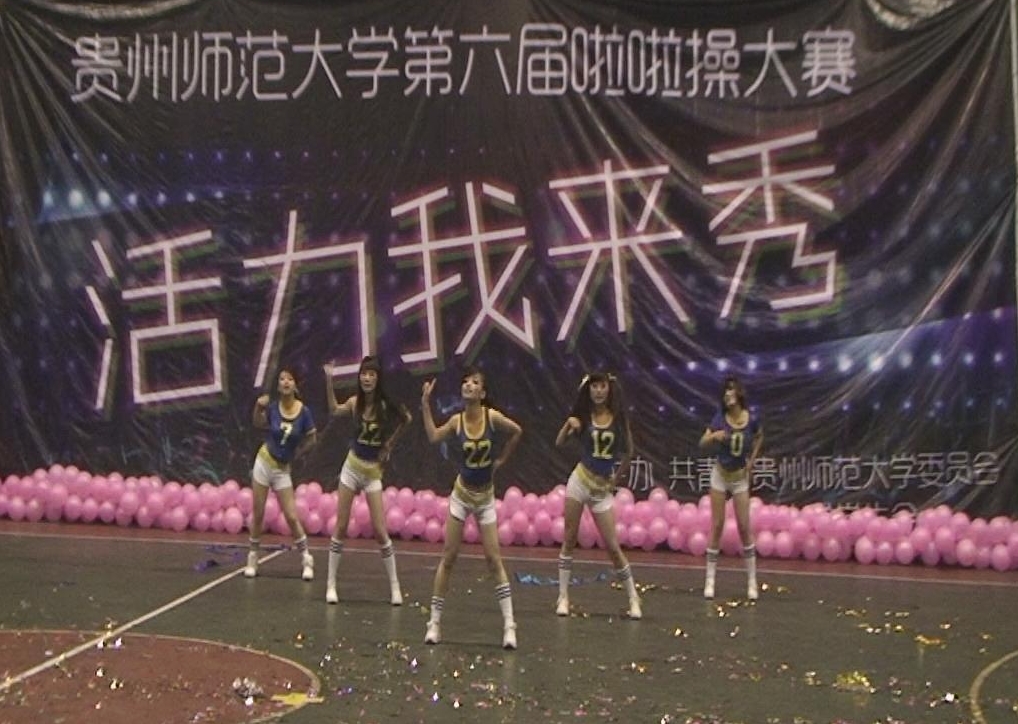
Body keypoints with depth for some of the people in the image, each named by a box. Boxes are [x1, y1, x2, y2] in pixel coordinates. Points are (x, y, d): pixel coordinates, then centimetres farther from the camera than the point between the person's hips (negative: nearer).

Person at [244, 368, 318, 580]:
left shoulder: (304, 412, -13)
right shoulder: (272, 407, -11)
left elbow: (312, 439, 2)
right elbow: (258, 424, 9)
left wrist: (295, 453, 2)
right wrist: (259, 407, -8)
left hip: (283, 468, -1)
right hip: (264, 461, 1)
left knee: (292, 517, -3)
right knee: (258, 515, 6)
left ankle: (306, 559, 10)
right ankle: (252, 558, 19)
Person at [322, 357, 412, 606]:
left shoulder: (387, 405, -10)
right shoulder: (354, 403, -6)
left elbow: (406, 419, 5)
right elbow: (334, 411, -17)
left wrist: (389, 444, 0)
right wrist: (329, 381, -23)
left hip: (373, 472, -1)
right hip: (352, 468, 1)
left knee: (380, 531, -3)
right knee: (341, 528, 4)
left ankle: (394, 586, 7)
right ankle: (331, 584, 11)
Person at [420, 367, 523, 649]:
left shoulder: (493, 417, -12)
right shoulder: (457, 421, -8)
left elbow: (517, 432, 0)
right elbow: (433, 436, -20)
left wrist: (500, 460, 0)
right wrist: (426, 404, -17)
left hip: (485, 496, -1)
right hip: (461, 494, 1)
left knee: (494, 559, -4)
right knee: (448, 557, 2)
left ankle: (509, 624, -1)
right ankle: (435, 621, 8)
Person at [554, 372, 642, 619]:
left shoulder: (619, 418, 0)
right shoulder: (583, 417, 0)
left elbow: (628, 452, 10)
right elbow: (559, 443, -8)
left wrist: (617, 479, 7)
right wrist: (568, 425, -24)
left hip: (603, 488, 0)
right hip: (580, 481, 0)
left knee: (612, 546, -1)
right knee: (569, 541, 1)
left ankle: (633, 598, 10)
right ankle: (563, 597, 9)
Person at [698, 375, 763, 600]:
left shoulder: (751, 419, -12)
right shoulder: (720, 418, -13)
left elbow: (760, 437, 10)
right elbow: (702, 443, -21)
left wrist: (752, 459, 2)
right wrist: (714, 435, -41)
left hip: (740, 478, 0)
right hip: (720, 475, 0)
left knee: (744, 527, 2)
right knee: (717, 526, 2)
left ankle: (752, 582, 10)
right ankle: (710, 580, 8)